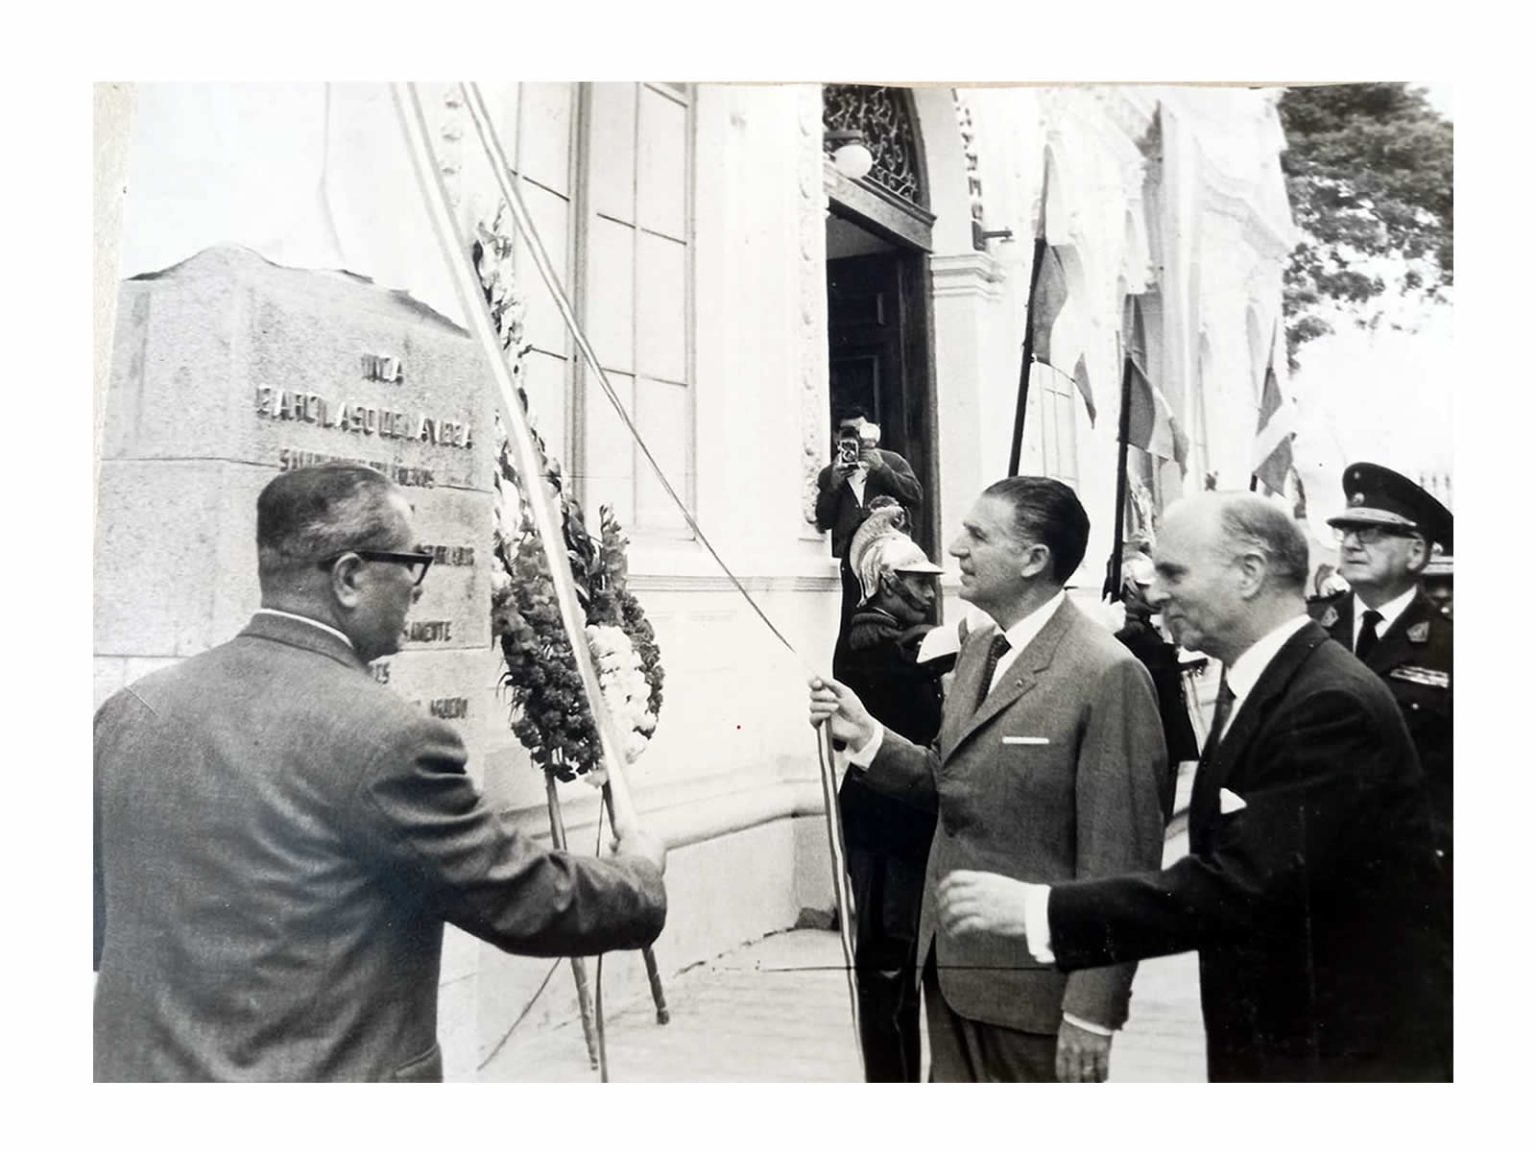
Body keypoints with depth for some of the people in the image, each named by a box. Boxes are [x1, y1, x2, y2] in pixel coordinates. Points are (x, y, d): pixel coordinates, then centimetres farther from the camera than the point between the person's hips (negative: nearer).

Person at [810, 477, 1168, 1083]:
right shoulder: (977, 649, 9)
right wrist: (867, 736, -2)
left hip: (1032, 984, -7)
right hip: (950, 965, 8)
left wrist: (1092, 1012, -17)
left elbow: (1118, 858, -18)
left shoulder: (1107, 675, -18)